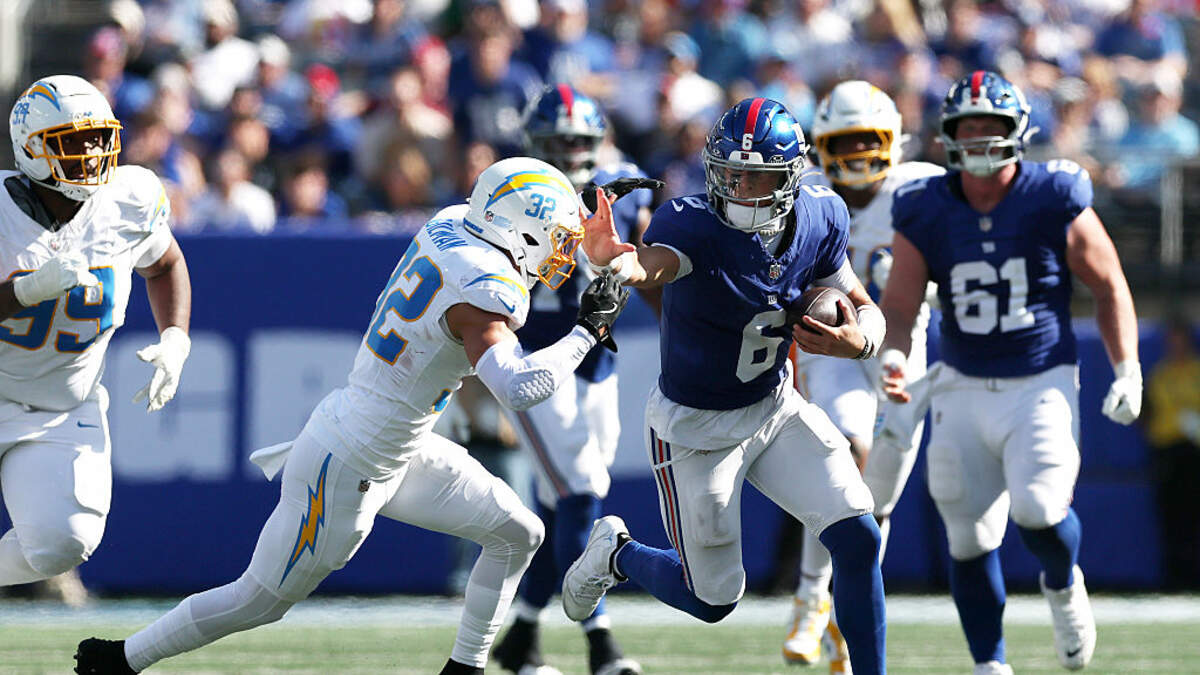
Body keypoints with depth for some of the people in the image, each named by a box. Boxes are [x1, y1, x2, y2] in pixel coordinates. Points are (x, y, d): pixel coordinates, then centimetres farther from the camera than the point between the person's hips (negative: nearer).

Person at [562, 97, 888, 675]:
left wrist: (857, 340, -22)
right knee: (714, 600, 7)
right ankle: (615, 552, 37)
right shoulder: (694, 224, -28)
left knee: (858, 539, -11)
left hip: (776, 409, 5)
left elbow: (866, 311, 2)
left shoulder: (819, 219, -10)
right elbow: (652, 263, -51)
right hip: (696, 428, -5)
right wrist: (616, 262, -76)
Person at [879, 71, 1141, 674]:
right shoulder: (926, 214, -3)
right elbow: (899, 307, -4)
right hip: (964, 391, 3)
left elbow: (1109, 288, 2)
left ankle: (1063, 586, 13)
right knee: (969, 538, 3)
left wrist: (1127, 370, -5)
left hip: (1042, 385, -3)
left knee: (1038, 510, -22)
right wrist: (892, 357, -26)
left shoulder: (1056, 202, -8)